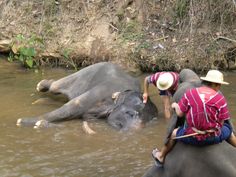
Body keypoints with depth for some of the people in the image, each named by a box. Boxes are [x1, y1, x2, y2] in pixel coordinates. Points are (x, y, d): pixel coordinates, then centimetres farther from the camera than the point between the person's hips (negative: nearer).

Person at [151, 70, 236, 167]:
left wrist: (175, 106, 21)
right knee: (228, 130, 32)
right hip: (213, 138, 0)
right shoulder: (220, 98, -8)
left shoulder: (190, 93, -5)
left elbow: (180, 113, -2)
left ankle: (160, 157, 50)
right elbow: (221, 122, -5)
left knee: (174, 133, 31)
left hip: (191, 137, 1)